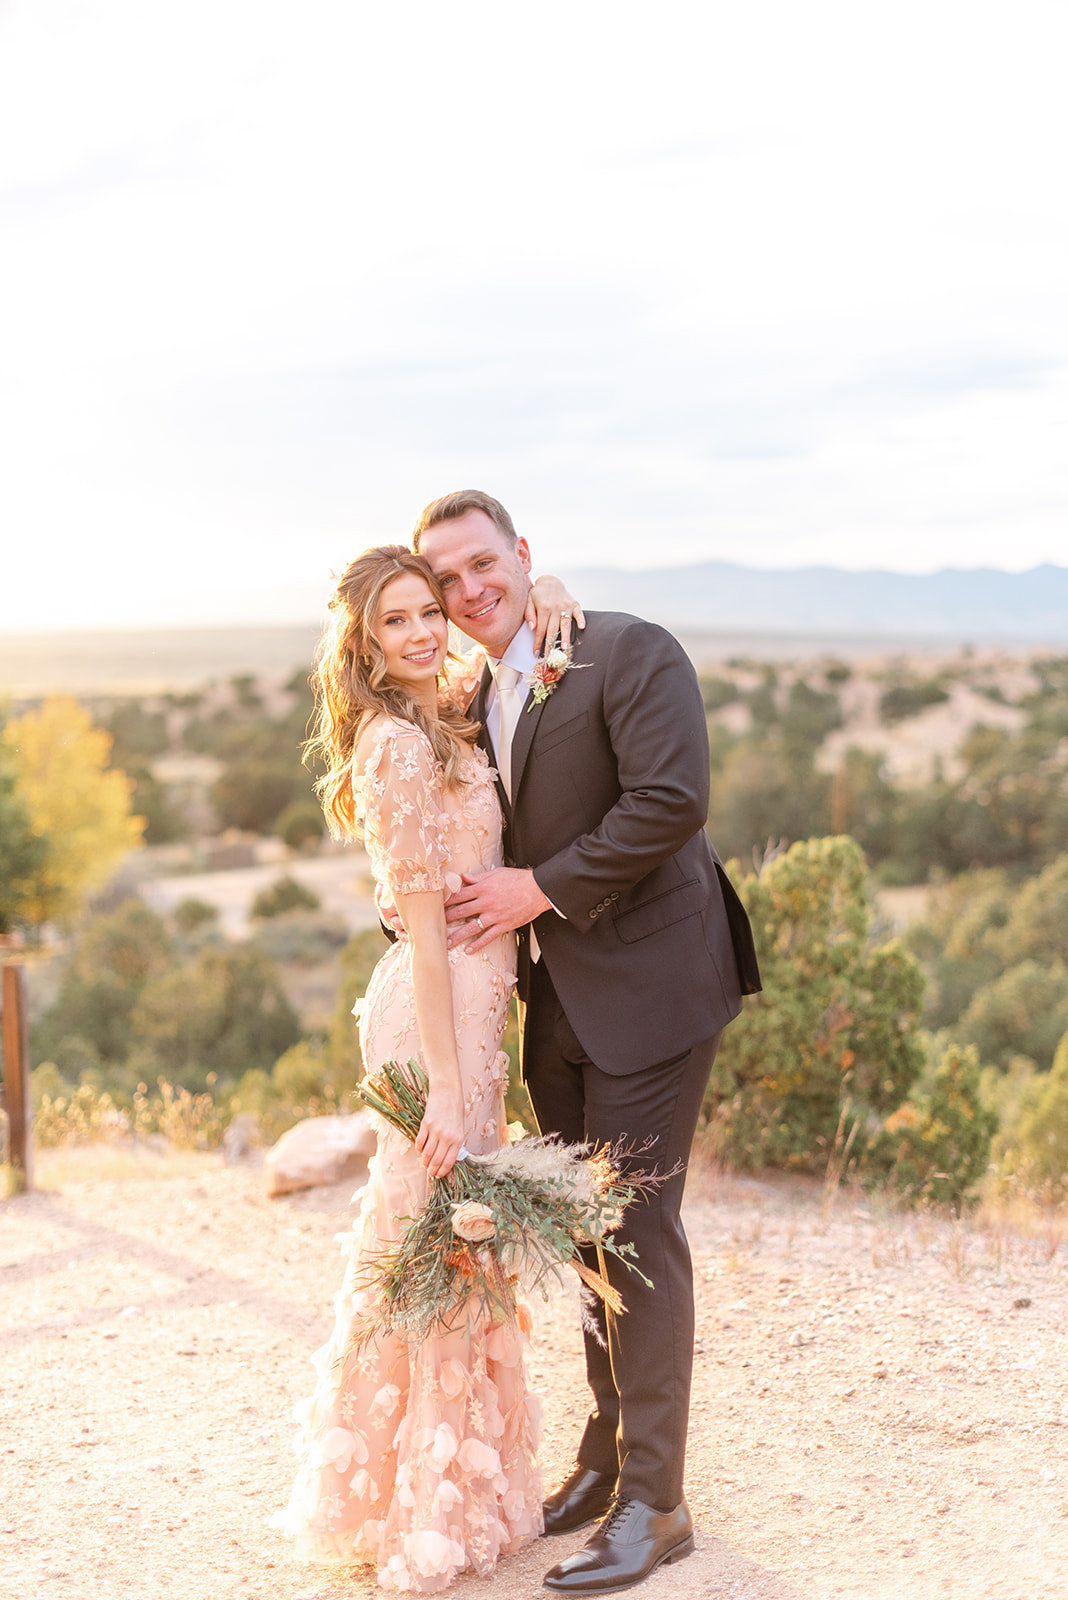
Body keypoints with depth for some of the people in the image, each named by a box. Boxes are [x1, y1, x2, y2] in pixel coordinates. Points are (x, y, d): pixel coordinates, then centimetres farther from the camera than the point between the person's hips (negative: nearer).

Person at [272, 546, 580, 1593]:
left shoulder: (445, 718, 10)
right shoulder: (397, 744, -16)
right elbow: (421, 925, -19)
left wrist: (541, 594, 3)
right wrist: (443, 1084, -20)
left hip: (467, 1005, 9)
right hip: (436, 1013, -9)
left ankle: (461, 1488, 31)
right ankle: (436, 1515, 14)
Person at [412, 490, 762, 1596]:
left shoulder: (630, 653, -11)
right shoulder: (478, 696, 14)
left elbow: (672, 800, -21)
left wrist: (543, 888, -18)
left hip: (645, 987, -8)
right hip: (553, 998, 8)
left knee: (636, 1230, -5)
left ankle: (652, 1503, 5)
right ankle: (607, 1454, 30)